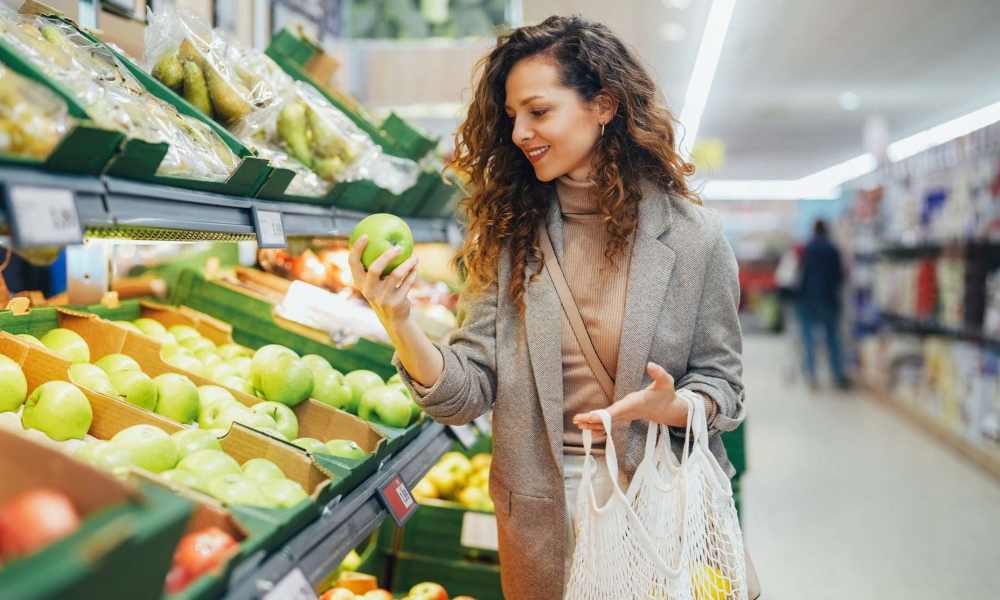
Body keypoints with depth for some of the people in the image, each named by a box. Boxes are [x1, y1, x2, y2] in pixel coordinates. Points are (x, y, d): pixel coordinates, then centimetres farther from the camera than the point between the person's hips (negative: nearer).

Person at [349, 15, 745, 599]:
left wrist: (668, 406, -24)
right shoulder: (512, 234, -3)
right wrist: (398, 319, -25)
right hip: (539, 507, 2)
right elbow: (468, 392, -8)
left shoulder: (693, 236, -9)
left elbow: (722, 386, -2)